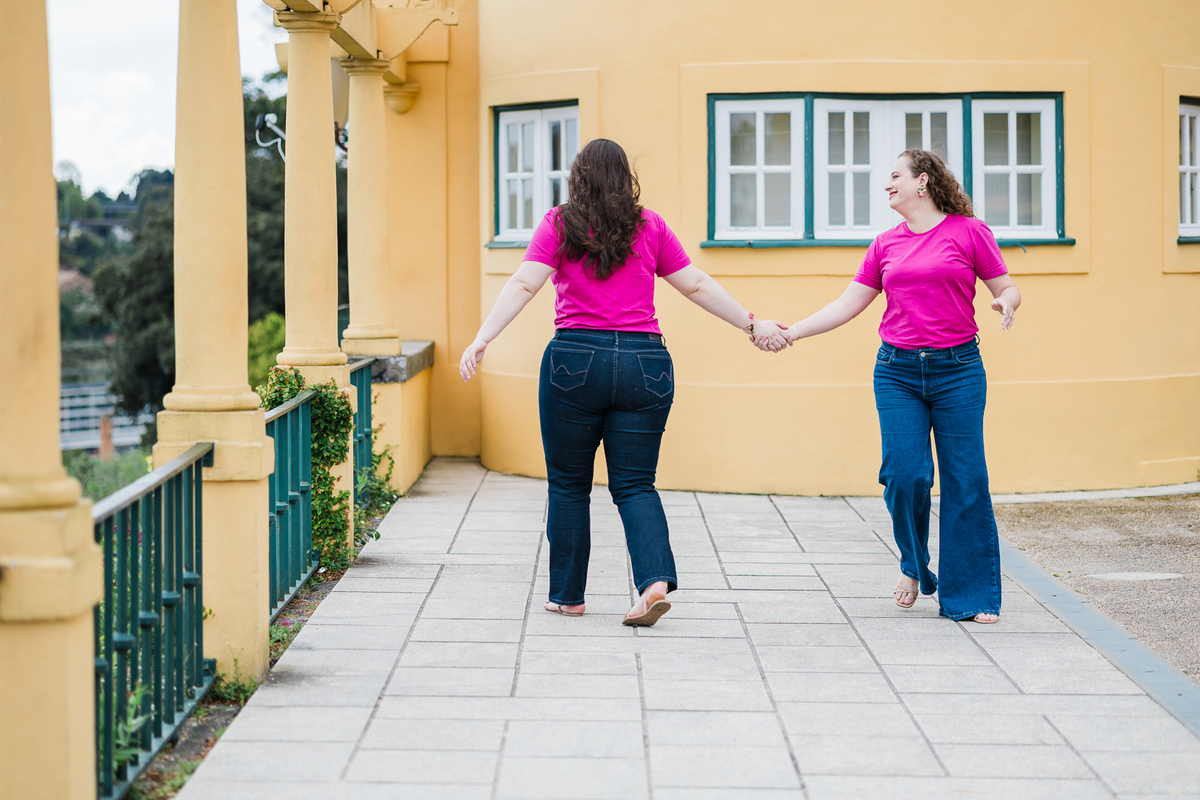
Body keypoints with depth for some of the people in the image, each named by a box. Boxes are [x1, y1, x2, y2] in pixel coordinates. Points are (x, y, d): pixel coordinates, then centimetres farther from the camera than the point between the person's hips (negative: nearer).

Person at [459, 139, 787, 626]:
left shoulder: (559, 225, 2)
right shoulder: (650, 227, 9)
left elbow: (523, 284, -9)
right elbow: (697, 286, 11)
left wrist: (482, 339, -15)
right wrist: (752, 325, 20)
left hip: (575, 361, -2)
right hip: (644, 362, 2)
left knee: (569, 484, 11)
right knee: (635, 484, 7)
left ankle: (568, 595, 17)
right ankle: (656, 580, -14)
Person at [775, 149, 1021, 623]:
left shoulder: (969, 231, 1)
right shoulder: (886, 245, 12)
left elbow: (1006, 287, 5)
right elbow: (847, 305, 14)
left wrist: (1006, 302, -18)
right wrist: (790, 332, 8)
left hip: (957, 370, -3)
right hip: (897, 370, 3)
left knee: (965, 482, -3)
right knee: (905, 473, -10)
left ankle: (970, 597, 6)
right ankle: (914, 566, 18)